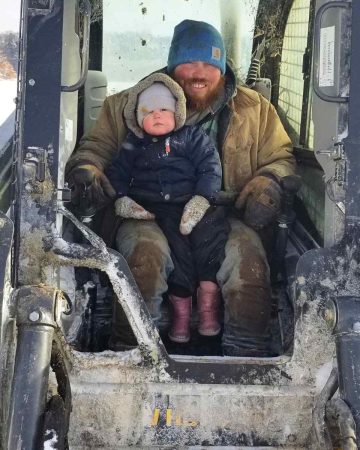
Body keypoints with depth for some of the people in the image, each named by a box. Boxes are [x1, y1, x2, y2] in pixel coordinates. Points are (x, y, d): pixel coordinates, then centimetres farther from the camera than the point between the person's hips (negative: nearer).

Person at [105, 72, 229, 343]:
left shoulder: (193, 138, 18)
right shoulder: (133, 145, 23)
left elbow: (210, 169, 6)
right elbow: (116, 173, 17)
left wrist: (201, 199, -12)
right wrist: (121, 199, -5)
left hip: (192, 203, 0)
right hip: (153, 208, 1)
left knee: (211, 232, -31)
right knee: (175, 242, -29)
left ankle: (209, 303, -33)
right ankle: (181, 307, -27)